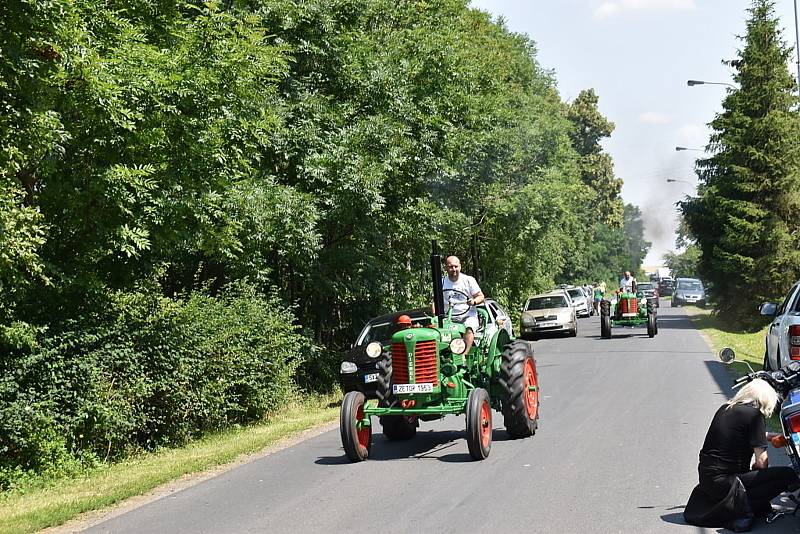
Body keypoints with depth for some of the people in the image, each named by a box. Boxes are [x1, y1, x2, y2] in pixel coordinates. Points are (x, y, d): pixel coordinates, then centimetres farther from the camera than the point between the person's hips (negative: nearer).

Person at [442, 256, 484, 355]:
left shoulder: (469, 280, 3)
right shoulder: (442, 282, 8)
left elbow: (481, 297, 5)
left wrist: (474, 301, -18)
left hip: (468, 316, -2)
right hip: (449, 318, 2)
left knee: (469, 329, -35)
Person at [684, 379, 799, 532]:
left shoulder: (725, 408, 11)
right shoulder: (754, 414, -10)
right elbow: (761, 462, -12)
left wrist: (768, 436, 35)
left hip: (705, 477, 8)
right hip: (723, 481, -8)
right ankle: (739, 509, -13)